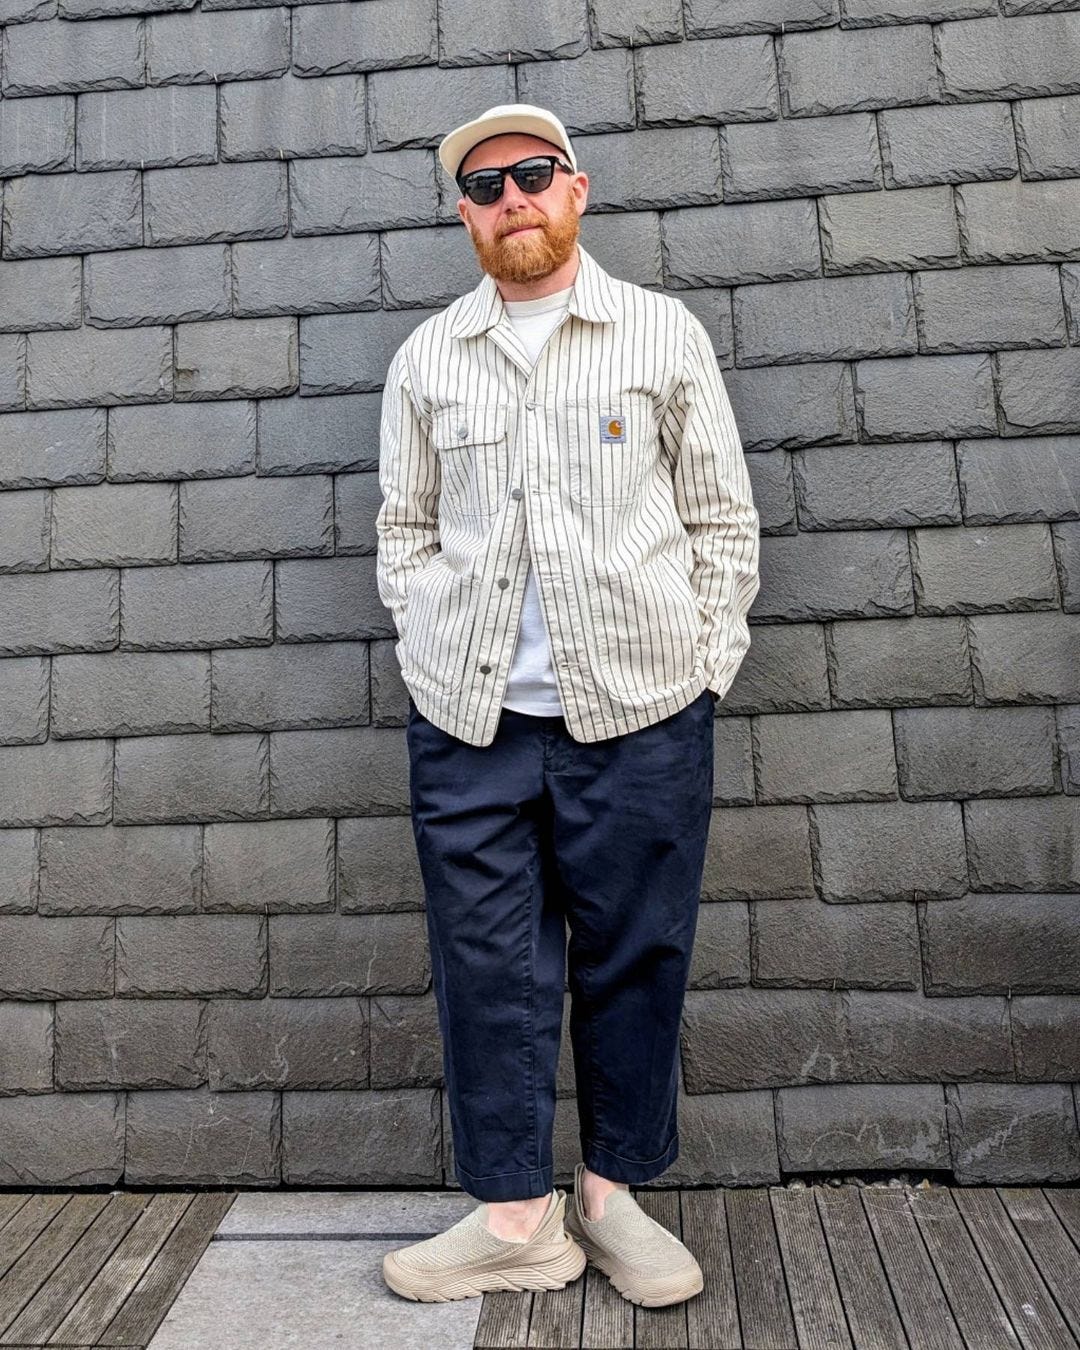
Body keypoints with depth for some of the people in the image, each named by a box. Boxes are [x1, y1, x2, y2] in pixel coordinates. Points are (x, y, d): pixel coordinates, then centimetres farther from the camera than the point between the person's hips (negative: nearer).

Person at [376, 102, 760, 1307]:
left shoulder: (664, 334, 7)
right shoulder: (426, 358, 11)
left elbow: (722, 519, 7)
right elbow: (405, 527, 15)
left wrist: (708, 666, 0)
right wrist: (428, 656, 4)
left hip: (640, 710, -1)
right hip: (468, 716, 2)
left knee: (633, 958, 7)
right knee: (486, 962, 4)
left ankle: (612, 1194, 28)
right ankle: (516, 1215, 21)